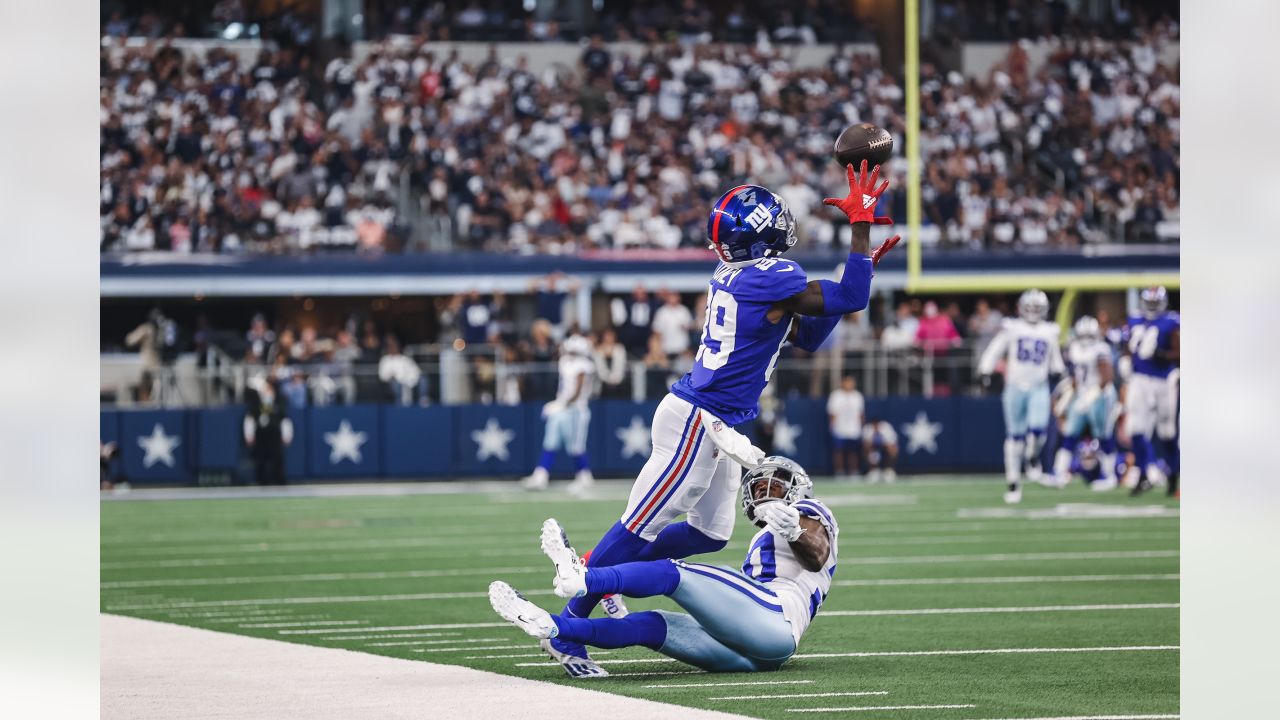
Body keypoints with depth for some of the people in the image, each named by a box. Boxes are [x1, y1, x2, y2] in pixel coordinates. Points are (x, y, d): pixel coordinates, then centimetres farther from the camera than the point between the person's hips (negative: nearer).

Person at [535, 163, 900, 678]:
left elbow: (808, 337, 17)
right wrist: (861, 225, -13)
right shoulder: (766, 278, -17)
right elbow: (850, 302, -20)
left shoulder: (736, 277, 11)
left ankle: (600, 568, 22)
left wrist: (862, 266, 11)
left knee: (712, 532, 16)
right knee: (645, 524, -8)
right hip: (695, 421, -10)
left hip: (716, 427, 10)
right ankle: (566, 630, -5)